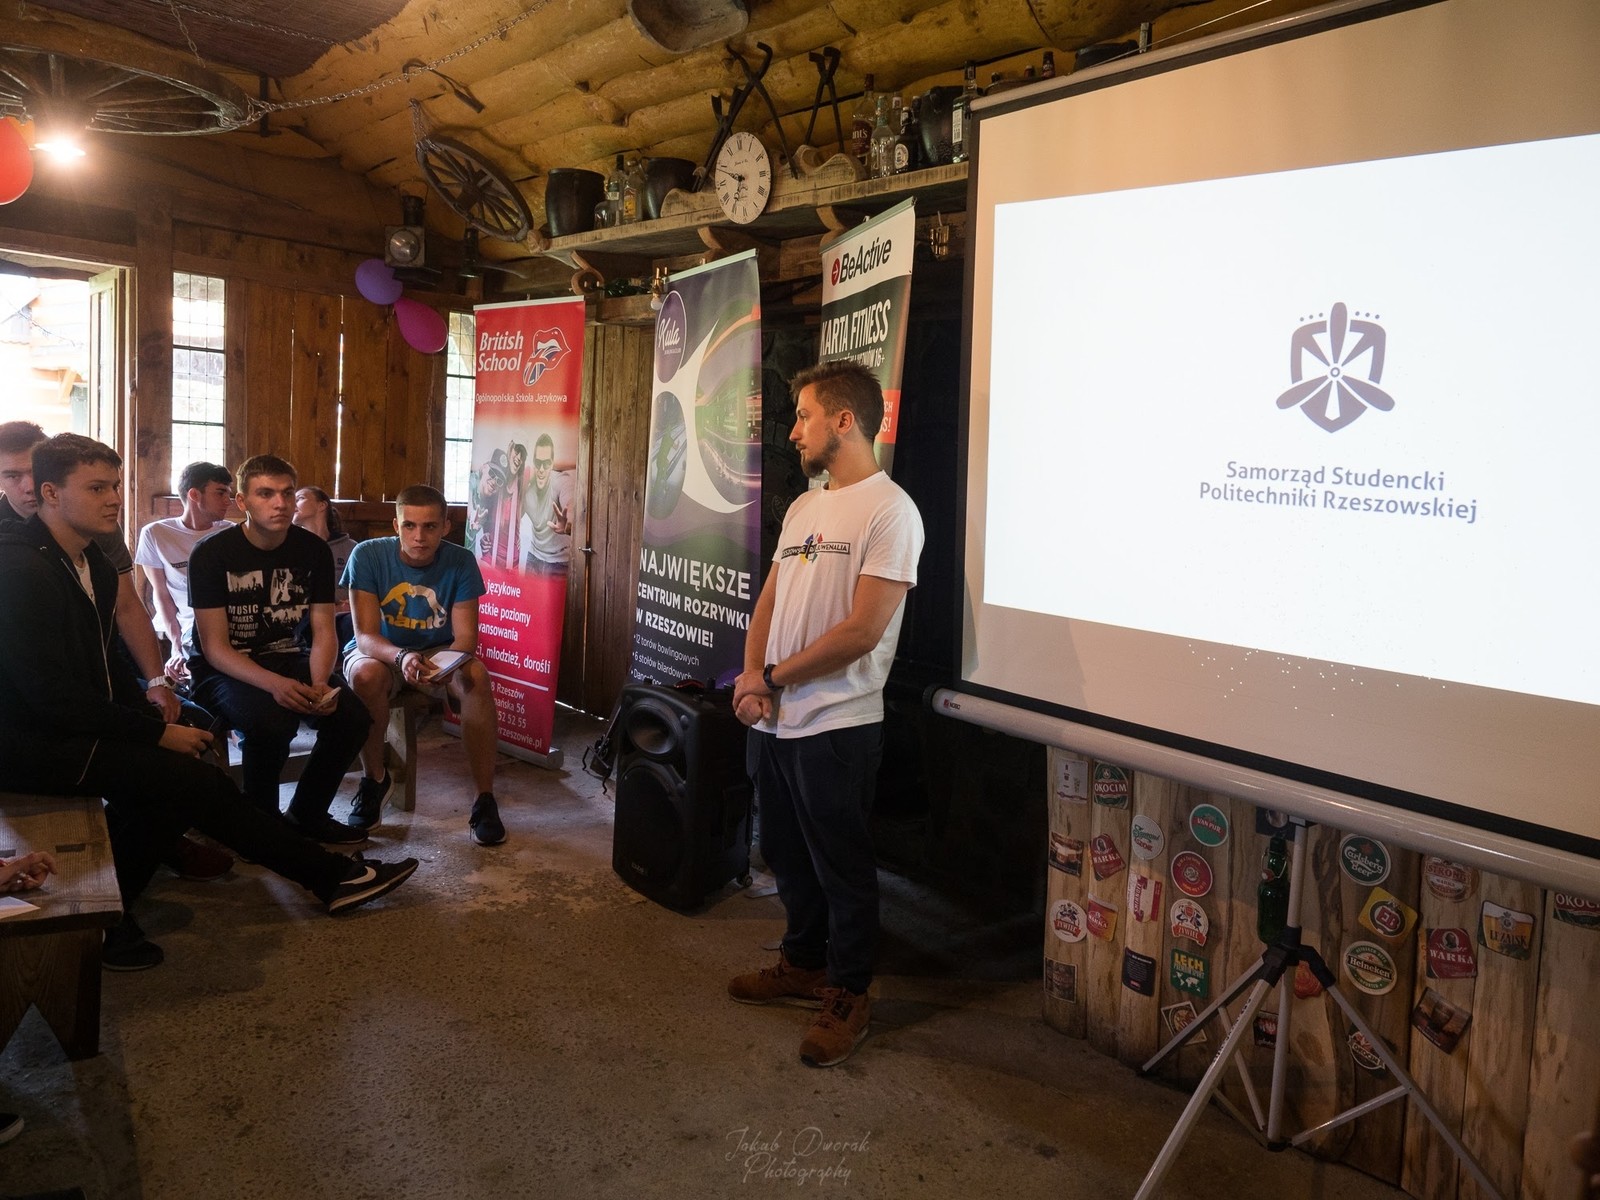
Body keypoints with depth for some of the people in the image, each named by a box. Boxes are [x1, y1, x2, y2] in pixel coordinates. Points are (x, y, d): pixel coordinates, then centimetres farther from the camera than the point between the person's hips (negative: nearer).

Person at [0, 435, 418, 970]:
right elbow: (50, 692, -24)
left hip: (76, 721, 9)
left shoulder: (90, 560, 9)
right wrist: (158, 734, -19)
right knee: (196, 780, -18)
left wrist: (149, 716, 1)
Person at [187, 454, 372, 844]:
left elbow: (323, 632, -1)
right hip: (223, 670, -4)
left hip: (285, 660, 4)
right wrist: (275, 684, -33)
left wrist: (319, 684, -22)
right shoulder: (211, 554, -13)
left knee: (353, 715, -21)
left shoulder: (314, 550, -1)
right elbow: (215, 647, -16)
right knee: (271, 721, -35)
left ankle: (307, 815, 2)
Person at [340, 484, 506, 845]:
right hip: (381, 652, 0)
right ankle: (374, 778, -9)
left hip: (440, 653, 1)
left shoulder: (461, 563, -14)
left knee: (476, 676, -31)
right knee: (366, 674, -36)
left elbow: (466, 636, -16)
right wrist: (402, 658, -44)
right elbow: (366, 635, -22)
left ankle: (484, 800, -24)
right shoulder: (368, 555, -17)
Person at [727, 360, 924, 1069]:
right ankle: (804, 964, 39)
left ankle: (848, 996, 23)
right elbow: (769, 601, 13)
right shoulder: (803, 507, 13)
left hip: (836, 725, -8)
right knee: (787, 855, 20)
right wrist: (751, 676, -5)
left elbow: (861, 631, -20)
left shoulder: (890, 511, -14)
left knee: (842, 869, 6)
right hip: (772, 719, 8)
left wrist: (771, 676, -12)